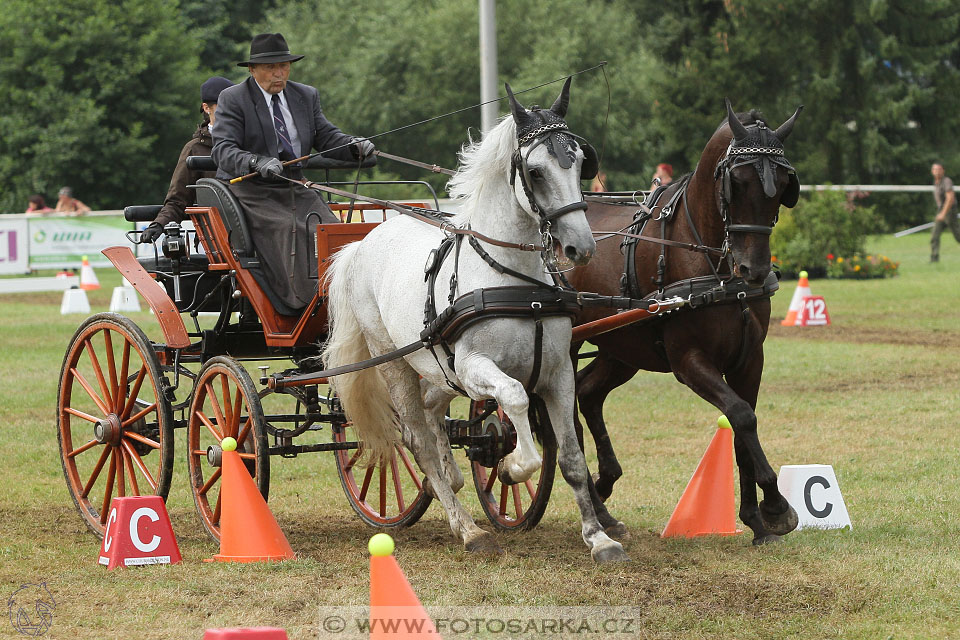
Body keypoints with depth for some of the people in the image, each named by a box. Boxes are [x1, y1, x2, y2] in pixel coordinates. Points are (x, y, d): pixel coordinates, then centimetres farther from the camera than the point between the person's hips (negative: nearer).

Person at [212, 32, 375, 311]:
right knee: (289, 231, -29)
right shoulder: (232, 99, -2)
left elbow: (326, 137, 10)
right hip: (252, 191, -5)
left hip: (296, 190, 5)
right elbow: (223, 150, -14)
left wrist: (354, 146, -12)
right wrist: (258, 163, -33)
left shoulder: (306, 96, 15)